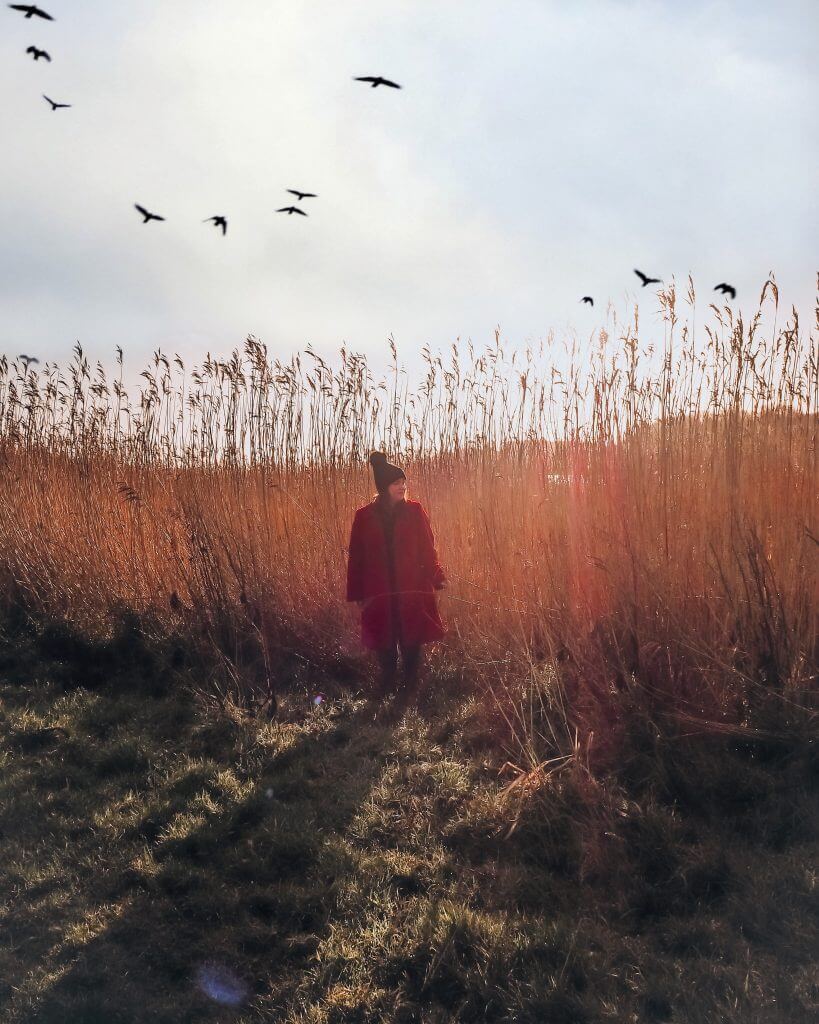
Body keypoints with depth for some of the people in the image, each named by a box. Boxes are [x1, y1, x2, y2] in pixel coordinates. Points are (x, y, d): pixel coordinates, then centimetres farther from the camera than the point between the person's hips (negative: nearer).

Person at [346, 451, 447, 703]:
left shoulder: (415, 510, 0)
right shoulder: (365, 516, 0)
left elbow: (428, 548, 3)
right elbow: (356, 556, 3)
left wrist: (436, 578, -5)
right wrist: (357, 593, 3)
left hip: (412, 589, 0)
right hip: (379, 592, 0)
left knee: (411, 641, 4)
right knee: (384, 643, 6)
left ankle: (411, 689, 15)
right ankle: (387, 690, 19)